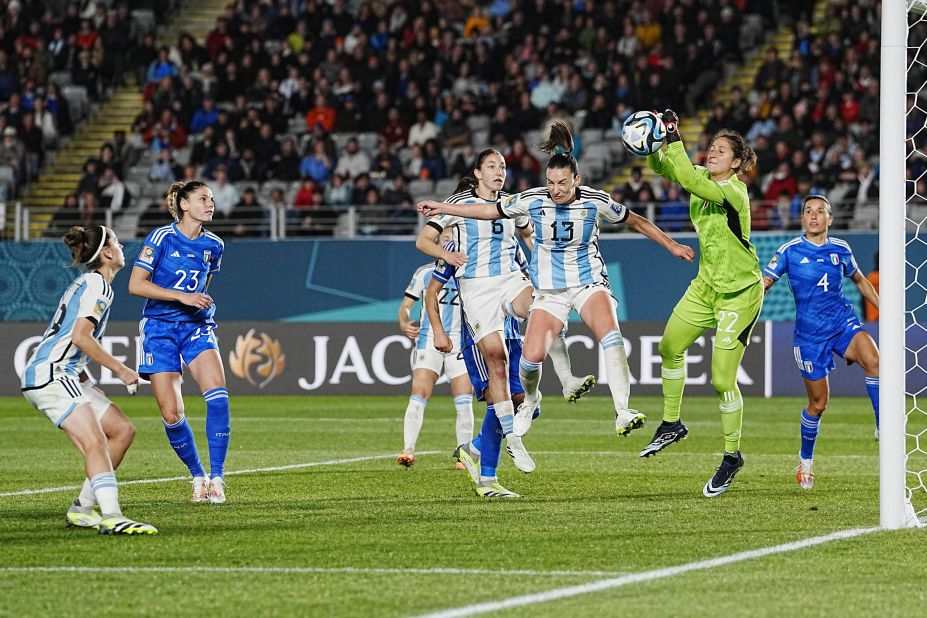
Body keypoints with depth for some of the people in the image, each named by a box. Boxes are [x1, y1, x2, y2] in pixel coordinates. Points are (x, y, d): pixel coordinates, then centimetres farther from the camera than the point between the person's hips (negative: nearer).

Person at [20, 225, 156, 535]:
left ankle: (82, 508, 5)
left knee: (122, 429, 8)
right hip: (50, 374, -10)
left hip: (66, 375, 10)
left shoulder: (85, 283, 23)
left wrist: (86, 381, 24)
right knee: (96, 442, -24)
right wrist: (120, 370, -12)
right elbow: (80, 337, -19)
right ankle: (111, 516, -39)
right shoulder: (98, 286, -9)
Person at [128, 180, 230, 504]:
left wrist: (202, 303, 9)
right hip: (160, 328, -3)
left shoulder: (214, 245, 5)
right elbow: (135, 285, -13)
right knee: (171, 413, -8)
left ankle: (216, 478, -17)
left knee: (217, 393, -22)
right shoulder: (162, 237, -9)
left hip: (196, 326, 3)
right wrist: (181, 297, -18)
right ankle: (198, 476, 14)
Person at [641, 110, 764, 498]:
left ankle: (732, 457, 9)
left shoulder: (734, 191, -22)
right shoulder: (704, 179, 1)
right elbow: (662, 167, 0)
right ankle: (671, 424, 33)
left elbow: (691, 180, -37)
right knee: (670, 347, 14)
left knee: (722, 380, -8)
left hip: (740, 292, -8)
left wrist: (673, 138, -37)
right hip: (707, 285, 8)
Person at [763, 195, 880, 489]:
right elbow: (762, 285, -3)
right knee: (818, 403, 3)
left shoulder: (840, 249, 4)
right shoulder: (790, 251, -4)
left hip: (843, 320, 2)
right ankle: (805, 461, 27)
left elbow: (860, 280, 21)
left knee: (872, 359, -30)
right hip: (810, 332, -2)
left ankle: (883, 430, -24)